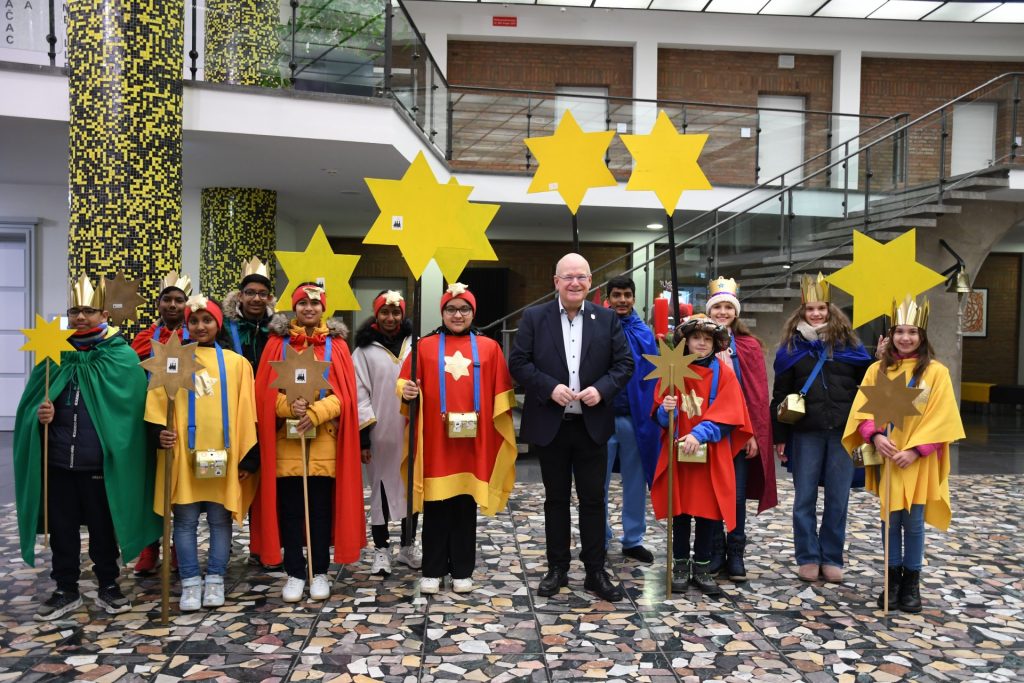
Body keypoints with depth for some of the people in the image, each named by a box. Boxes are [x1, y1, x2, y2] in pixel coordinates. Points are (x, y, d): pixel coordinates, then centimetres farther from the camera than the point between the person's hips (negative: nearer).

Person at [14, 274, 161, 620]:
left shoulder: (122, 357, -4)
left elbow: (130, 410, -4)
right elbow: (31, 404, 12)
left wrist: (117, 452, -11)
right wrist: (40, 414, -11)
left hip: (101, 463, -3)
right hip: (57, 461, 3)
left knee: (103, 527, 10)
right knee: (61, 528, 13)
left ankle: (108, 586, 27)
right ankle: (66, 590, 28)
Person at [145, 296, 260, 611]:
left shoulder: (236, 363, 7)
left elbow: (245, 413, 5)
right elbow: (158, 402, 2)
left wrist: (248, 456, 1)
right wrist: (160, 431, -17)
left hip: (223, 454, 0)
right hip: (183, 454, 0)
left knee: (220, 518, 6)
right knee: (185, 520, 3)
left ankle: (215, 581, 17)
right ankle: (190, 583, 14)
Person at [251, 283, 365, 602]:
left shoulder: (336, 344, 6)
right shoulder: (278, 343, 7)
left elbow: (343, 393, -2)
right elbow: (266, 390, 1)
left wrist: (315, 413, -17)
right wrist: (289, 406, -18)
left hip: (324, 440, 0)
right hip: (286, 439, 0)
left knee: (322, 509, 5)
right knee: (289, 509, 5)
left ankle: (320, 572, 17)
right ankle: (294, 573, 17)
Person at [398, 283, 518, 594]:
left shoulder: (489, 347, 7)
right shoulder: (425, 346, 5)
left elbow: (501, 395, 6)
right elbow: (406, 381, 1)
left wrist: (503, 432, 2)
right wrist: (406, 390, -22)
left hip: (473, 440, 1)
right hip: (434, 439, -1)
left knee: (466, 505, 8)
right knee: (435, 505, 5)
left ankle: (462, 571, 19)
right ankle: (432, 571, 17)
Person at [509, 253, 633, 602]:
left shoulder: (607, 319, 4)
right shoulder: (534, 317, 0)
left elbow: (625, 363, 3)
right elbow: (518, 362, -4)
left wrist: (602, 389, -14)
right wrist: (550, 388, -16)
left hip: (593, 424, 1)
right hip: (550, 424, -1)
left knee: (593, 499, 7)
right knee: (556, 499, 11)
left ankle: (595, 571, 19)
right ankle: (557, 569, 24)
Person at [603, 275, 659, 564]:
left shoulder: (645, 334, 5)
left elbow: (653, 376, 5)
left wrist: (651, 414, -2)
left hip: (636, 417, 3)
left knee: (635, 481, 12)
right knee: (599, 481, 7)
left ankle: (633, 540, 25)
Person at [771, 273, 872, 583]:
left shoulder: (846, 342, 7)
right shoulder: (792, 346, 6)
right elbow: (780, 394, 6)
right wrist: (779, 436, 3)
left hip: (842, 431, 0)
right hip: (805, 433, 0)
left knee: (838, 499, 6)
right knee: (804, 498, 5)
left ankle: (832, 559, 20)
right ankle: (808, 558, 18)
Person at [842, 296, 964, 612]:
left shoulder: (936, 372, -3)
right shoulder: (877, 370, 5)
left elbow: (940, 418, -7)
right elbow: (863, 410, 0)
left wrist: (915, 449, -16)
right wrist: (875, 436, -18)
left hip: (918, 461, -2)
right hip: (885, 457, 2)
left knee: (913, 521, 4)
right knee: (890, 519, 8)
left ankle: (911, 582, 18)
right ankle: (893, 579, 21)